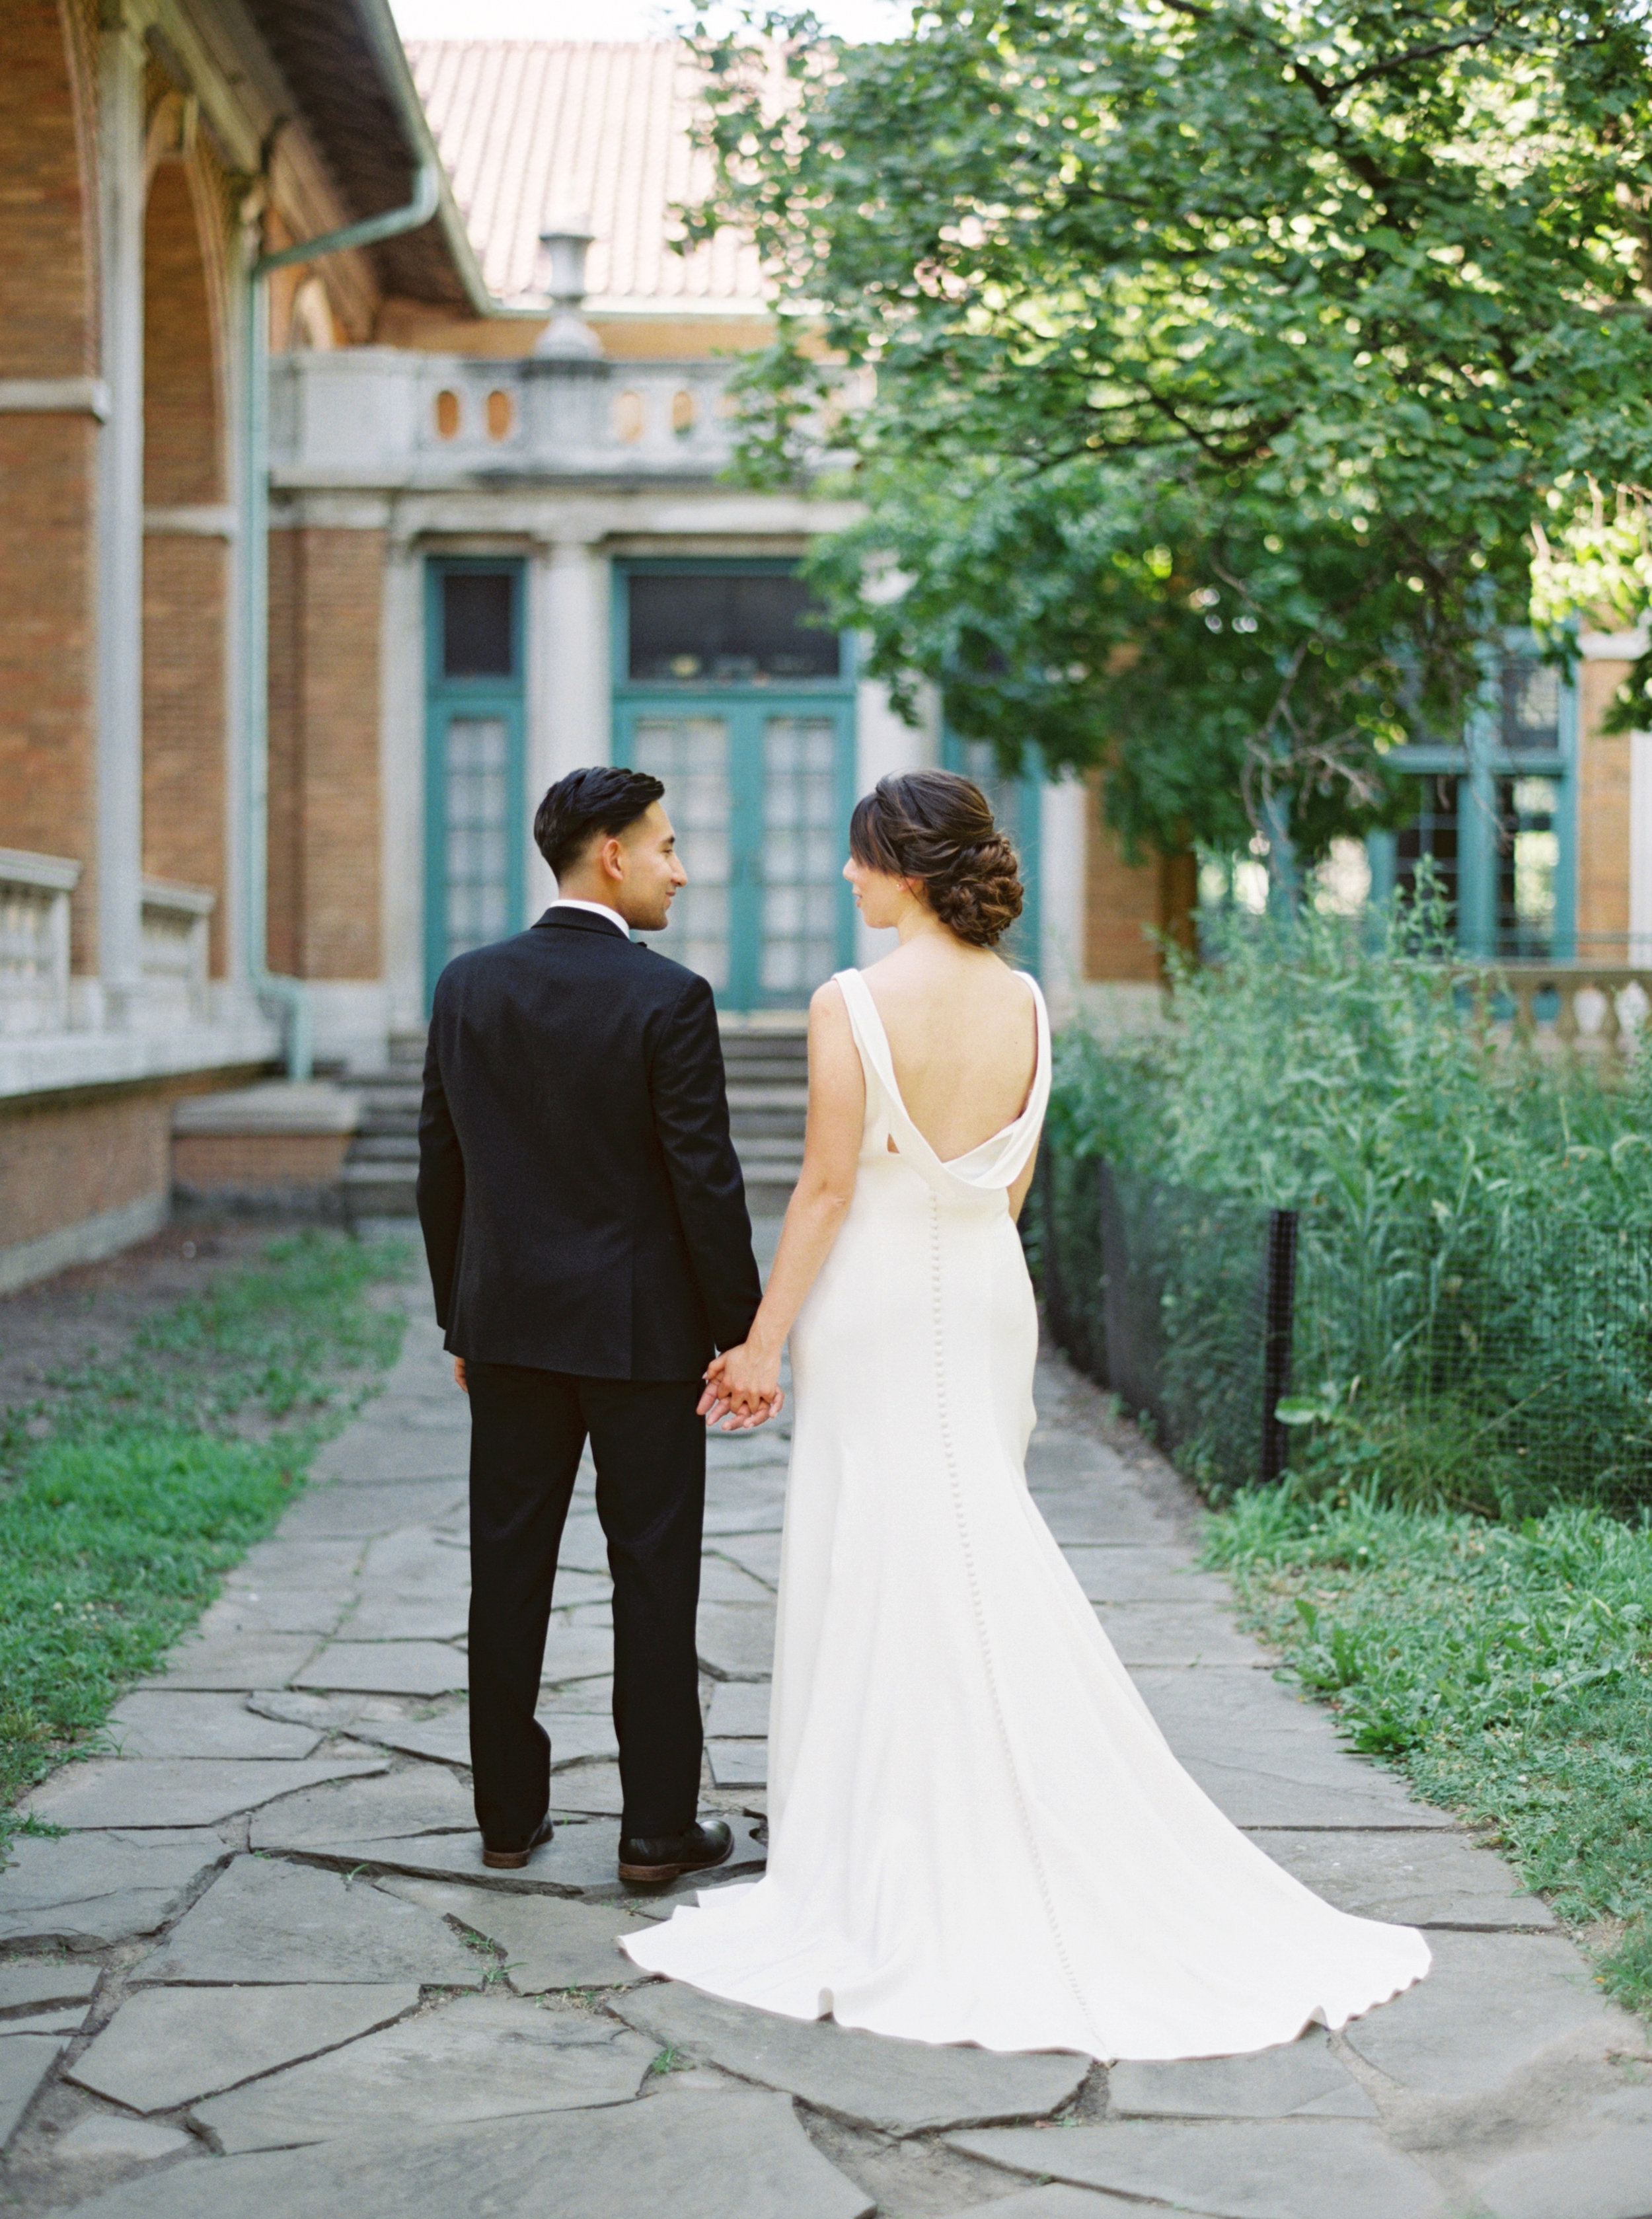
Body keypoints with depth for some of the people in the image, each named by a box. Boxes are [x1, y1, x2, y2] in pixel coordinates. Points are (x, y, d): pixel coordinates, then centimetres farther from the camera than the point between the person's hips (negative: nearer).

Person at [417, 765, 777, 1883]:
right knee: (654, 1580, 3)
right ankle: (658, 1825, 9)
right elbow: (705, 1182, -13)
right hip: (641, 1330, -5)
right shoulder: (668, 998, -13)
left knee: (508, 1572, 11)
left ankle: (509, 1812, 20)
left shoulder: (469, 985, 2)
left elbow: (441, 1169, 7)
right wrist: (742, 1334, -4)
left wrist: (461, 1321, 16)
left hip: (509, 1327, 5)